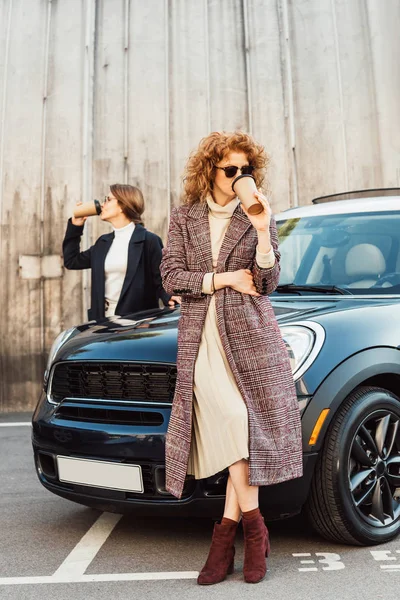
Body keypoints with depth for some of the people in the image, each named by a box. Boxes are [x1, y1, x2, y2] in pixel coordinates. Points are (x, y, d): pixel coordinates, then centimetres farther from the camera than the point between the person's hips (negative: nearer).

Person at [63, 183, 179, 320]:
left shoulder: (149, 240, -6)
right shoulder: (103, 242, 14)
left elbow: (160, 278, -7)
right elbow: (71, 261, 22)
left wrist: (168, 297, -28)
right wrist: (75, 226, 16)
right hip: (104, 317, 6)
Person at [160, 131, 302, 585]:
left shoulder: (258, 217, 9)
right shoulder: (184, 217, 12)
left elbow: (267, 284, 1)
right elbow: (171, 276, 3)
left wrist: (263, 233, -12)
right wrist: (223, 279, -4)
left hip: (251, 334, 0)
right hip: (202, 338, 0)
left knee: (244, 430, -6)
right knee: (232, 420, -13)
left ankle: (227, 531, 8)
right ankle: (253, 527, 2)